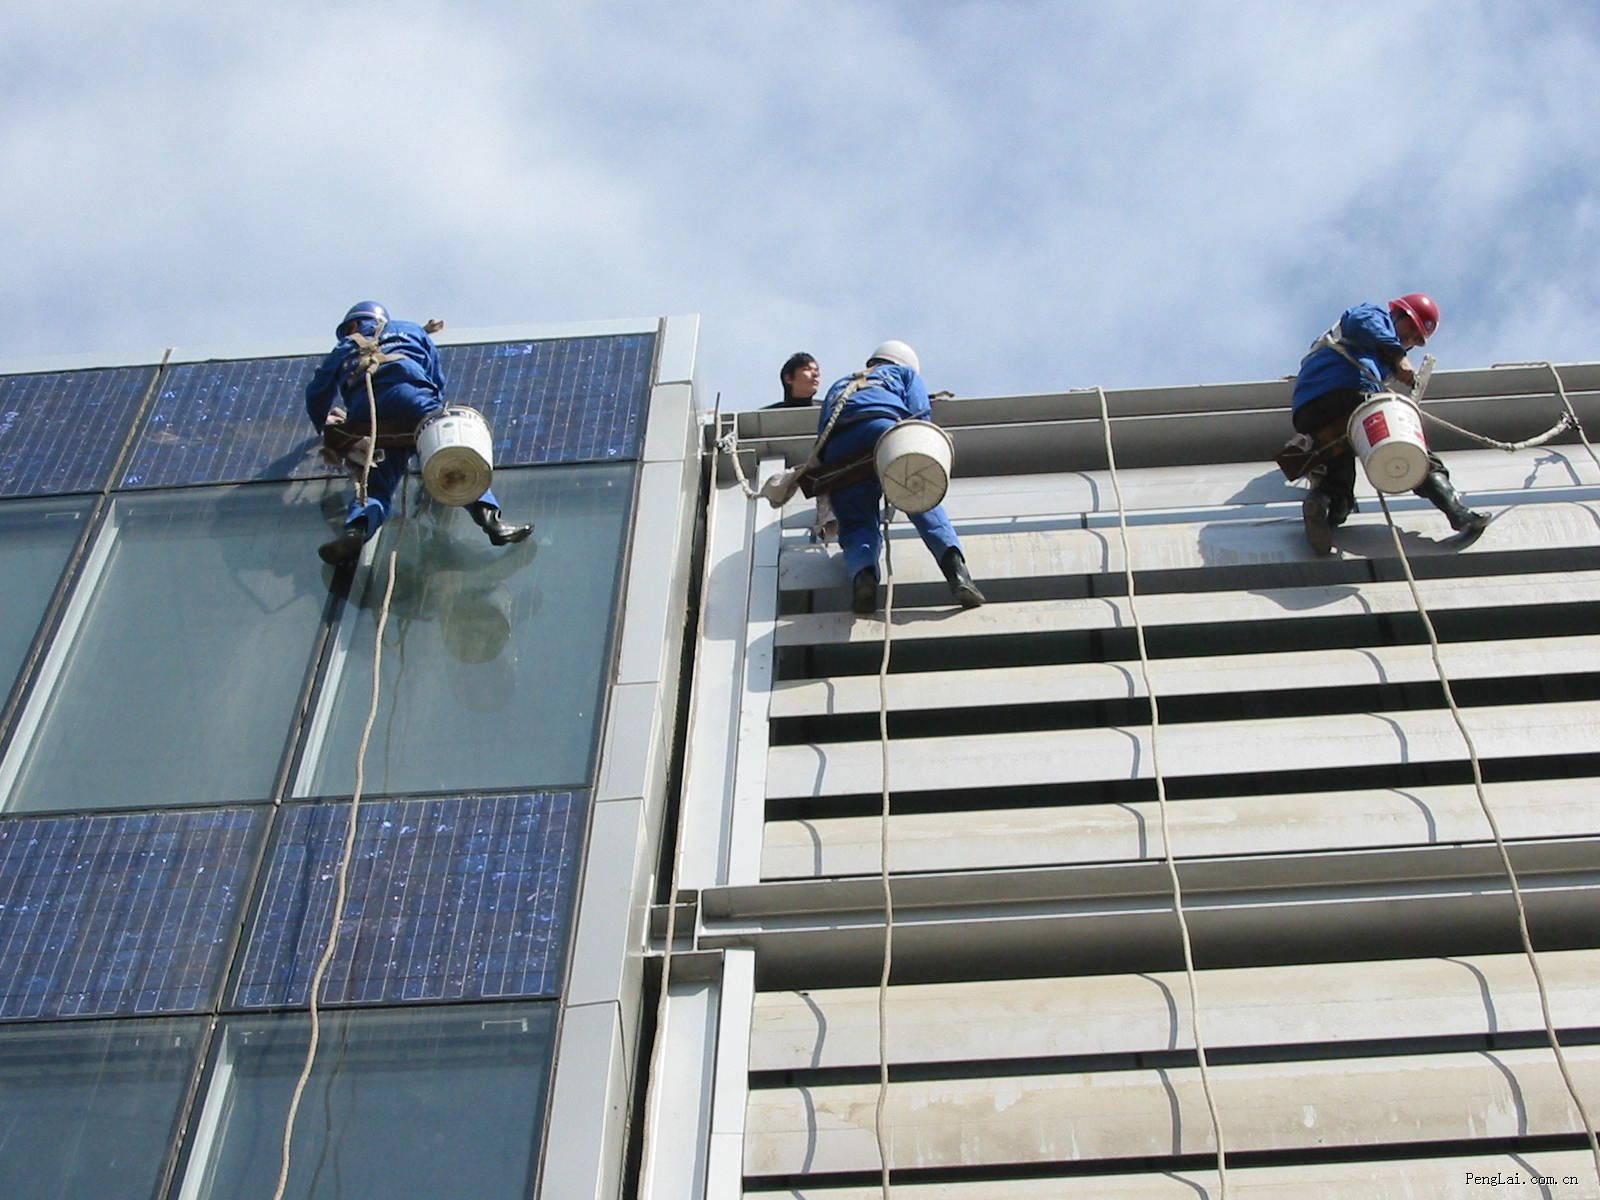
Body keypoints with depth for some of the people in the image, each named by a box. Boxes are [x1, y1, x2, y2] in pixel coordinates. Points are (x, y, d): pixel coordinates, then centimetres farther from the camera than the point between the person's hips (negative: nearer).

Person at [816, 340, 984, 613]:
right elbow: (920, 417, 14)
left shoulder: (838, 387, 46)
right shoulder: (906, 373, 36)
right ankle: (953, 563, -27)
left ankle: (863, 573, -28)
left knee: (856, 525, 4)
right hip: (883, 427, -3)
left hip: (835, 450, 3)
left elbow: (822, 436, 35)